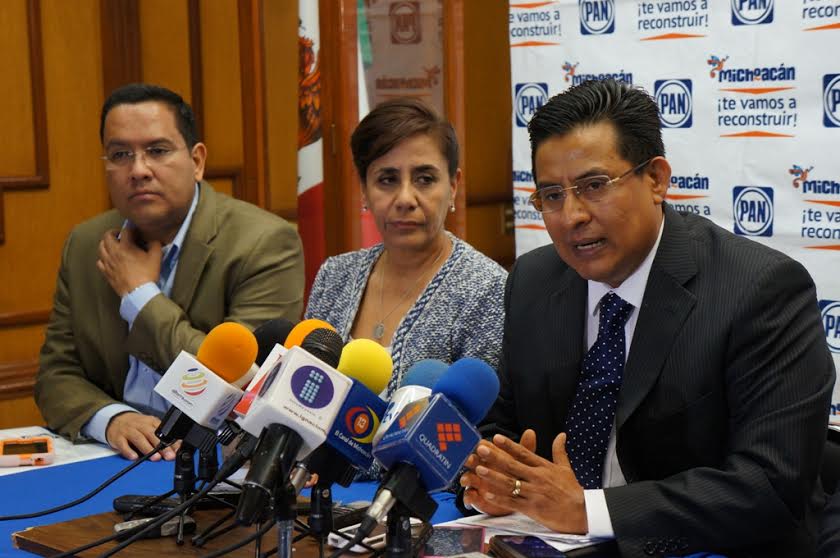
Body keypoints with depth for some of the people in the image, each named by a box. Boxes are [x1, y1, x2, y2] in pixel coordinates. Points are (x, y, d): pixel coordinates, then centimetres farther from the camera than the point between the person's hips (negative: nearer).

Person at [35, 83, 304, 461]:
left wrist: (140, 296, -10)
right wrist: (110, 418, -14)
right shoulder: (84, 246, 7)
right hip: (122, 457, 4)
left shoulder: (265, 243, -10)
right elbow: (56, 373, 7)